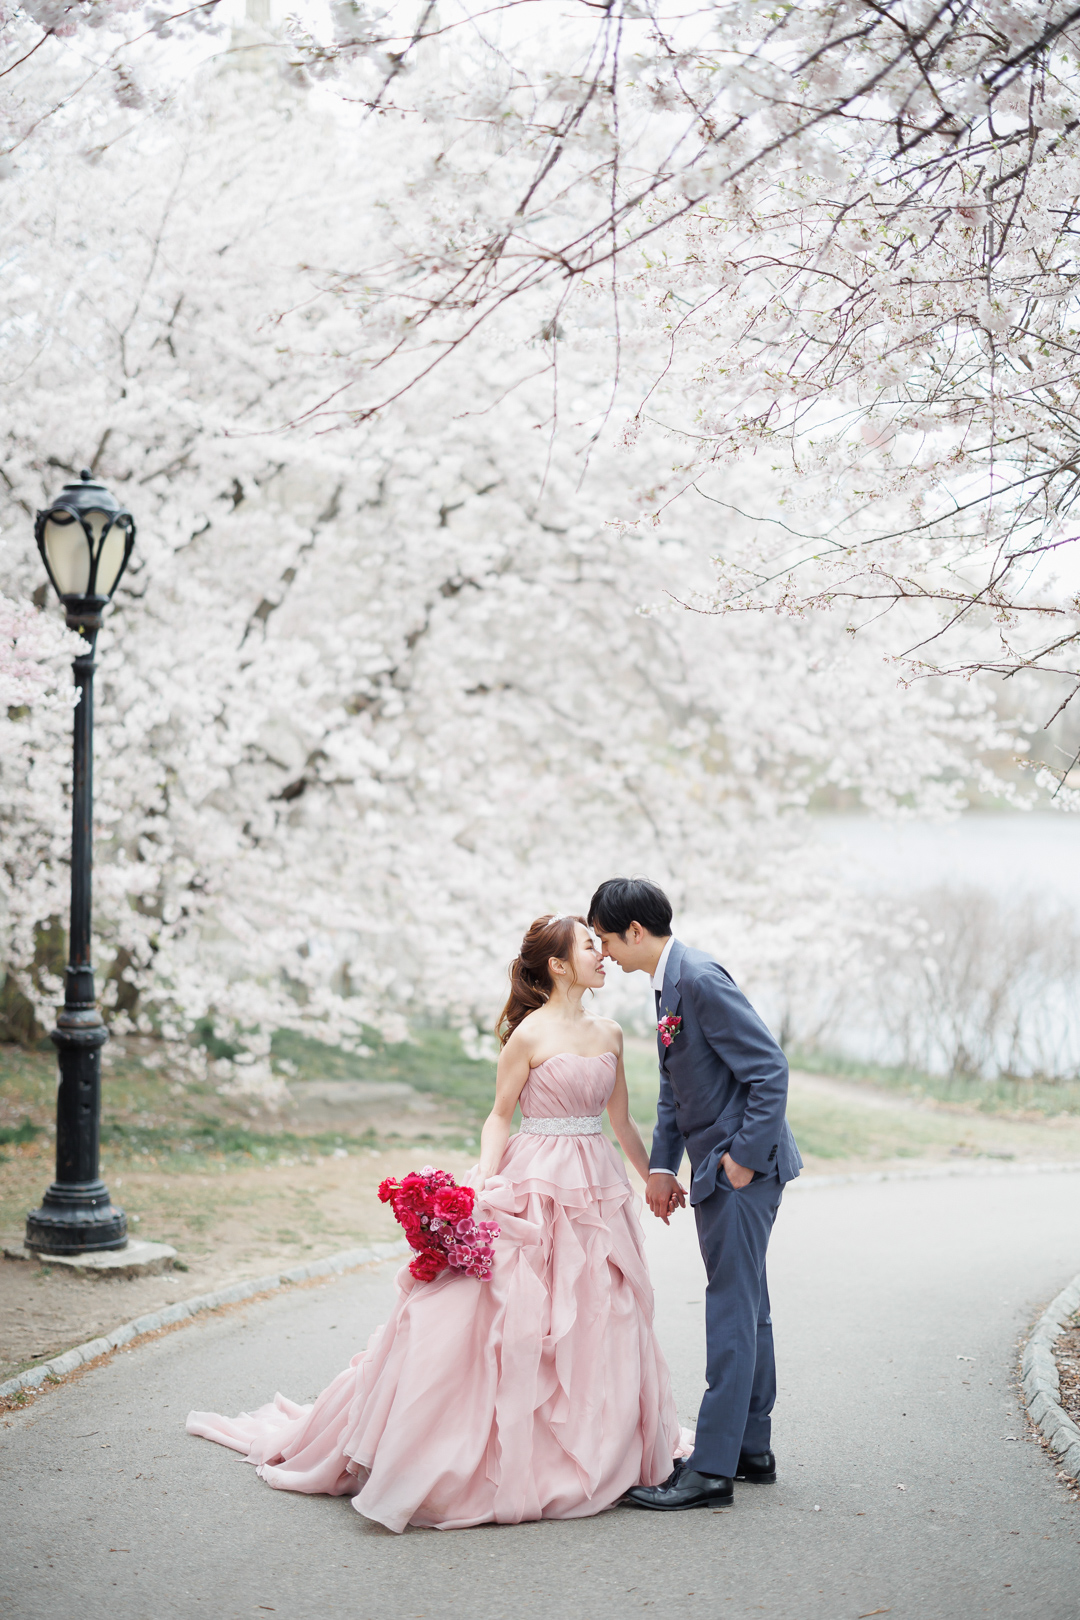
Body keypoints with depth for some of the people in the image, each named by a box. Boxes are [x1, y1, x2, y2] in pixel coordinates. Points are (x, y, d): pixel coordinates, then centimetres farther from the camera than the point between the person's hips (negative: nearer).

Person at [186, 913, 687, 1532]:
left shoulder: (609, 1034, 9)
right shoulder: (531, 1033, -9)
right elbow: (500, 1117, -5)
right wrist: (483, 1183, -17)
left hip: (599, 1191, 6)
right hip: (536, 1188, -6)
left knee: (597, 1325, 10)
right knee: (509, 1321, -5)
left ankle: (599, 1454, 24)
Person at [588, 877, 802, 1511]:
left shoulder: (700, 979, -19)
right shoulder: (670, 983, 12)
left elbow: (770, 1068, -23)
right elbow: (674, 1090, 20)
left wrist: (745, 1157, -20)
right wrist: (661, 1166, 13)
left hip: (741, 1165, -10)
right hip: (718, 1169, 10)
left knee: (733, 1310, -6)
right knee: (746, 1308, 16)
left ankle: (712, 1470, -3)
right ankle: (751, 1449, 26)